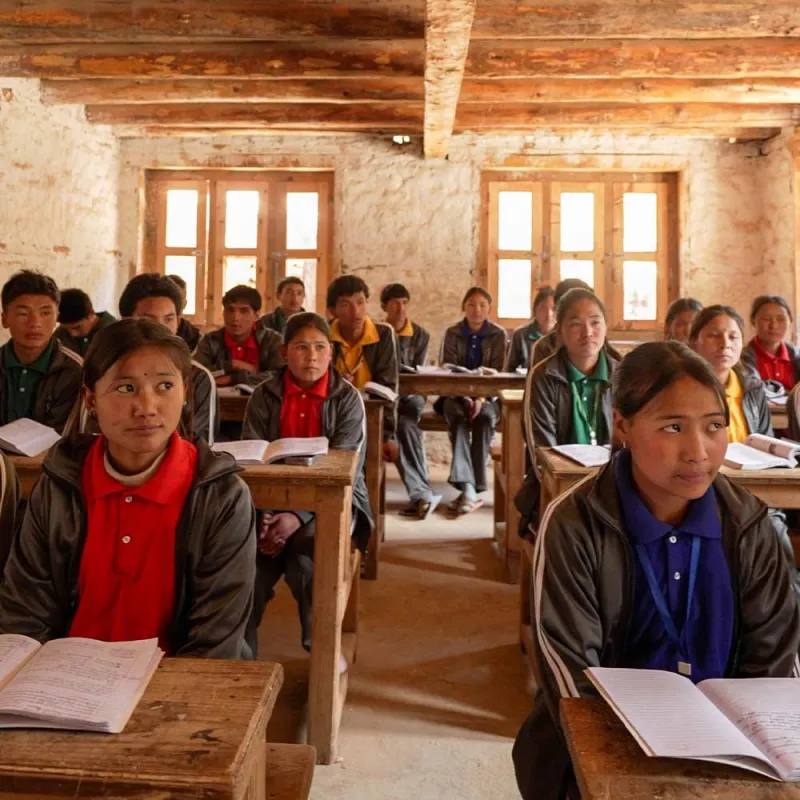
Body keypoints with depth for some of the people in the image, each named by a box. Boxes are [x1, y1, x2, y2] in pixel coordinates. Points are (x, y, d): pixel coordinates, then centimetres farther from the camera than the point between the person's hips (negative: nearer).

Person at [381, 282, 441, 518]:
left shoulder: (421, 335, 8)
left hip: (411, 394, 0)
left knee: (405, 424, -33)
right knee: (405, 425, -33)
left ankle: (418, 494, -35)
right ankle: (422, 492, -35)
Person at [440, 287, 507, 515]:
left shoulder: (498, 335, 0)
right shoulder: (452, 333, 2)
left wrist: (481, 398, -23)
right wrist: (464, 397, -20)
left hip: (487, 395, 0)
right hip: (456, 394, 0)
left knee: (485, 417, -33)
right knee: (457, 417, -33)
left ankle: (471, 489, -33)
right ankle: (468, 488, -42)